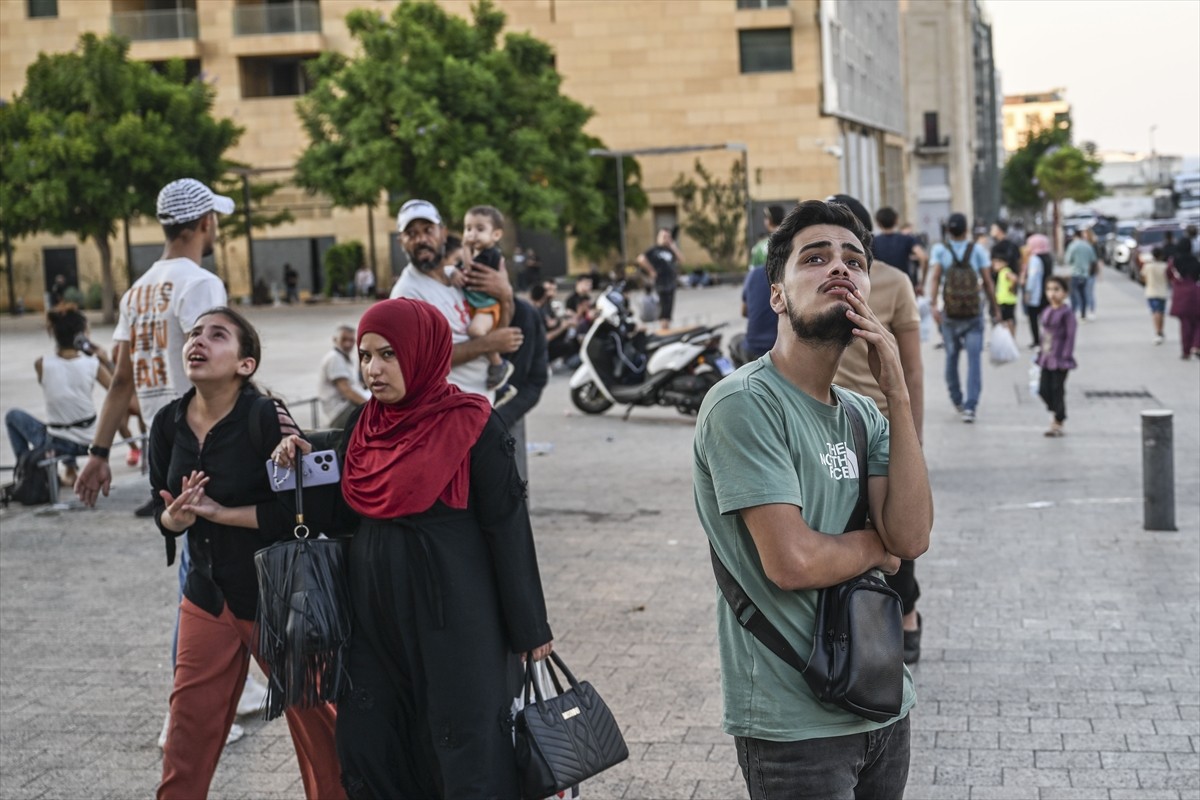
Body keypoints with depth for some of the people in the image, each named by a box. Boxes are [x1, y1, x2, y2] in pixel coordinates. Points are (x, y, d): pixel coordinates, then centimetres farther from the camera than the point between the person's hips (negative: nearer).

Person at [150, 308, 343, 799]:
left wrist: (222, 513, -20)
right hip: (207, 600, 5)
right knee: (189, 727, 7)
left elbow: (312, 505, -23)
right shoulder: (169, 423, 0)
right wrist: (177, 516, -15)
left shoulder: (266, 420, -17)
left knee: (314, 719, 9)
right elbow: (163, 513, 9)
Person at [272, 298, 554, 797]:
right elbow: (345, 516, 13)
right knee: (369, 743, 11)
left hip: (454, 614, -6)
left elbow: (507, 526, -10)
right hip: (375, 610, 6)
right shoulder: (363, 425, 6)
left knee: (466, 748, 3)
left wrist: (528, 627, -8)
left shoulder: (472, 425, -11)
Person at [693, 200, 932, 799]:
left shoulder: (862, 414, 9)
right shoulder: (744, 403, -16)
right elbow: (793, 561, -23)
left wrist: (898, 394, -9)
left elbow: (912, 537, -6)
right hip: (796, 724, -7)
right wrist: (876, 546, -4)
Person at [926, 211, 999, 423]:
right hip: (974, 314, -1)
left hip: (949, 313, 1)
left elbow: (934, 278, -13)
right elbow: (987, 283, -1)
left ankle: (956, 399, 29)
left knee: (951, 356, 17)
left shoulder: (940, 249, 0)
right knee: (974, 360, -4)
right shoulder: (977, 250, 0)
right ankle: (970, 406, -14)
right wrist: (994, 308, 8)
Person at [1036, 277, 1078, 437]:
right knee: (1043, 390, 5)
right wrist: (1041, 355, 15)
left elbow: (1070, 337, -13)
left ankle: (1058, 424, 9)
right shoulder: (1046, 312, 11)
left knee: (1057, 390, -1)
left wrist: (1066, 356, -17)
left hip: (1060, 360, -7)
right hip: (1047, 359, 7)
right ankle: (1055, 412, 27)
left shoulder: (1067, 313, -11)